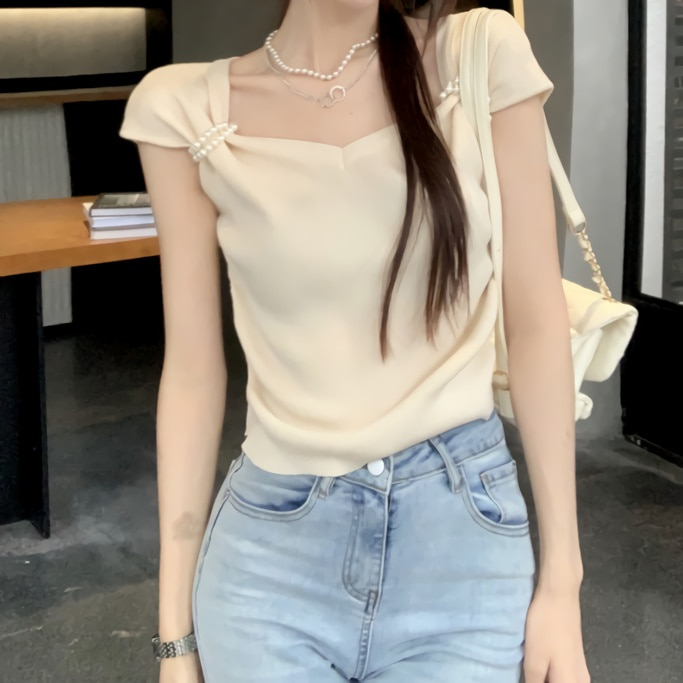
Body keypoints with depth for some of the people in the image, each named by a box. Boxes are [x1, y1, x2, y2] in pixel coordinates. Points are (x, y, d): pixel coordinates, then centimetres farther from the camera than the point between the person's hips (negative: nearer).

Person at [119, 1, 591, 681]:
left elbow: (536, 325, -2)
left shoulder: (483, 55, -6)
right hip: (269, 548, 1)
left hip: (463, 529, 0)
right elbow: (193, 369, 0)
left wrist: (560, 580, -1)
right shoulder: (186, 108, -5)